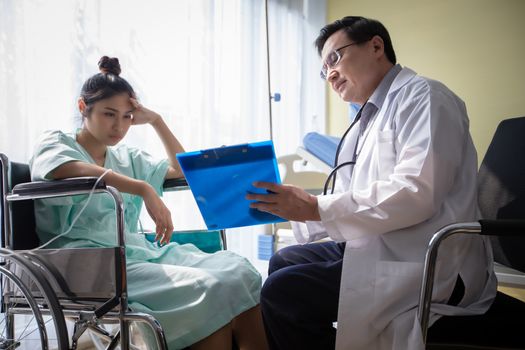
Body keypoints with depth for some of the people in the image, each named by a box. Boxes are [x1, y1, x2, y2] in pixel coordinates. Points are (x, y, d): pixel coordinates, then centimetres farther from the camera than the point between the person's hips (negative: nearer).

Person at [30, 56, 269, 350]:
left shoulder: (128, 158, 26)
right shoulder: (54, 144, 8)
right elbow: (74, 171, -17)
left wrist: (156, 121, 21)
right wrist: (145, 190, -28)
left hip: (140, 249, 6)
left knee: (237, 269, -21)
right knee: (208, 289, -30)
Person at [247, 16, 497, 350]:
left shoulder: (422, 95, -10)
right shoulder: (368, 121, 18)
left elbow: (416, 192, -24)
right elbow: (352, 201, 16)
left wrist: (315, 207, -21)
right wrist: (293, 206, 1)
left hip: (426, 264, -9)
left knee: (281, 293, -16)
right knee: (283, 261, 14)